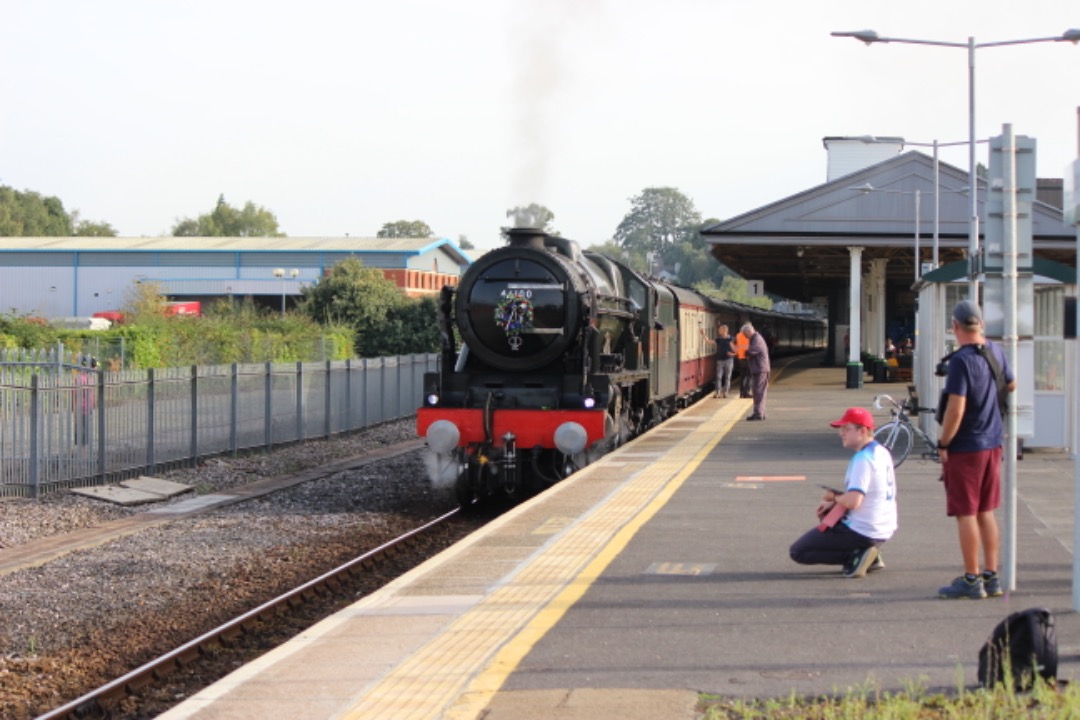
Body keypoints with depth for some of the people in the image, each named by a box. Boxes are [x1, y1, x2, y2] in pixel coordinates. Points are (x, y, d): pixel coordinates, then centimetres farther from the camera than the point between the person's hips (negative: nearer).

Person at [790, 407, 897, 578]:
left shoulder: (862, 458, -21)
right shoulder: (881, 452, 9)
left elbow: (853, 501, -29)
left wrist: (834, 496, -8)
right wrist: (835, 502, 12)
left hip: (862, 531, -9)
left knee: (797, 551, -2)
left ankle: (856, 555, -11)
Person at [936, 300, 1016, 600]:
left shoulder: (961, 360, -21)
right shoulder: (995, 352, 3)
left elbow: (956, 409, -24)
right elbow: (1011, 385, 21)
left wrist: (943, 443, -13)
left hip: (965, 448, -8)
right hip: (992, 444, 8)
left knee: (966, 514, 0)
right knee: (986, 512, 15)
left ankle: (972, 580, 3)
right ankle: (991, 577, 19)